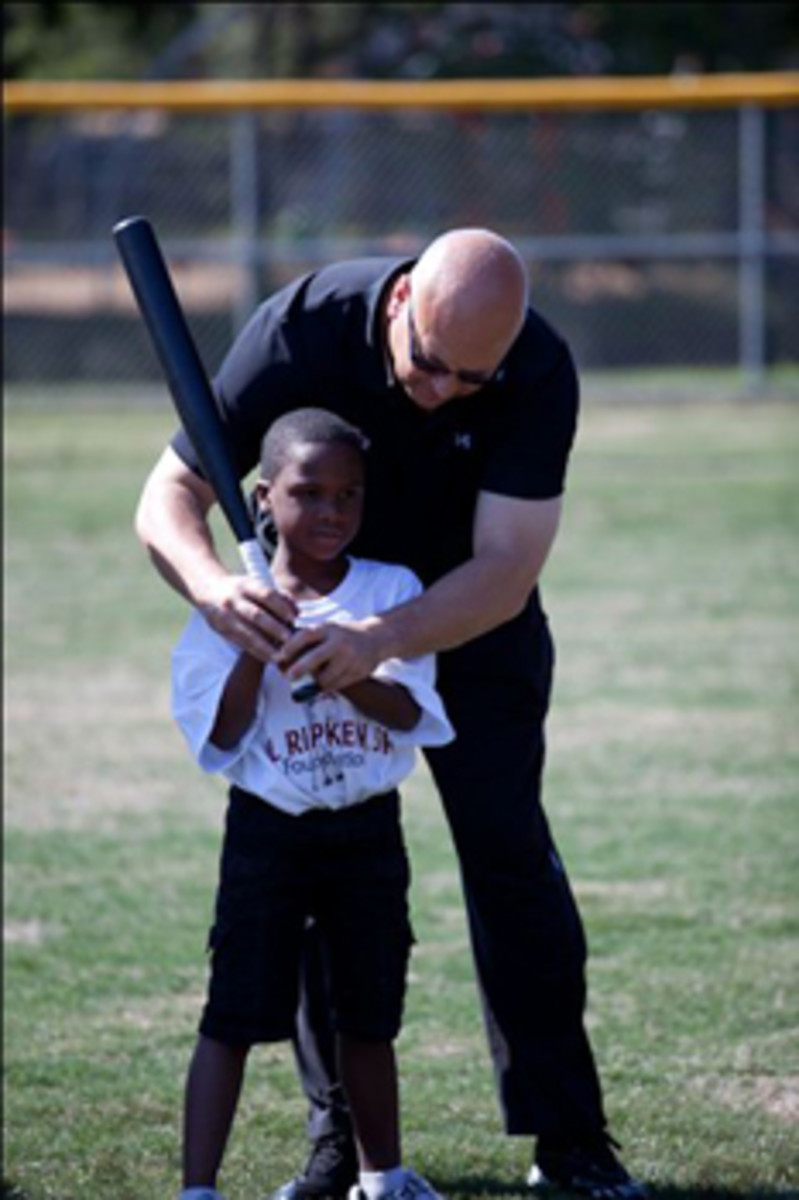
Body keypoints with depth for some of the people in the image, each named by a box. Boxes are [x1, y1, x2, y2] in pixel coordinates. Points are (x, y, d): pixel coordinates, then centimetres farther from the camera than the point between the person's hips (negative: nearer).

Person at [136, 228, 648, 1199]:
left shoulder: (538, 373, -30)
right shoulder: (304, 327, -30)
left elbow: (505, 571, -34)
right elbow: (169, 495, -27)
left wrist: (385, 639, -52)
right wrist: (211, 584, -49)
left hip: (475, 613, 0)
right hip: (317, 609, 0)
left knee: (509, 853, -6)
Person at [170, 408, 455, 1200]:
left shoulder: (393, 593, -1)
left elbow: (406, 712, -11)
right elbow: (222, 734, -8)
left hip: (368, 831, 2)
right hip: (266, 832, -2)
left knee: (369, 1015, 13)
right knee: (233, 1016, -5)